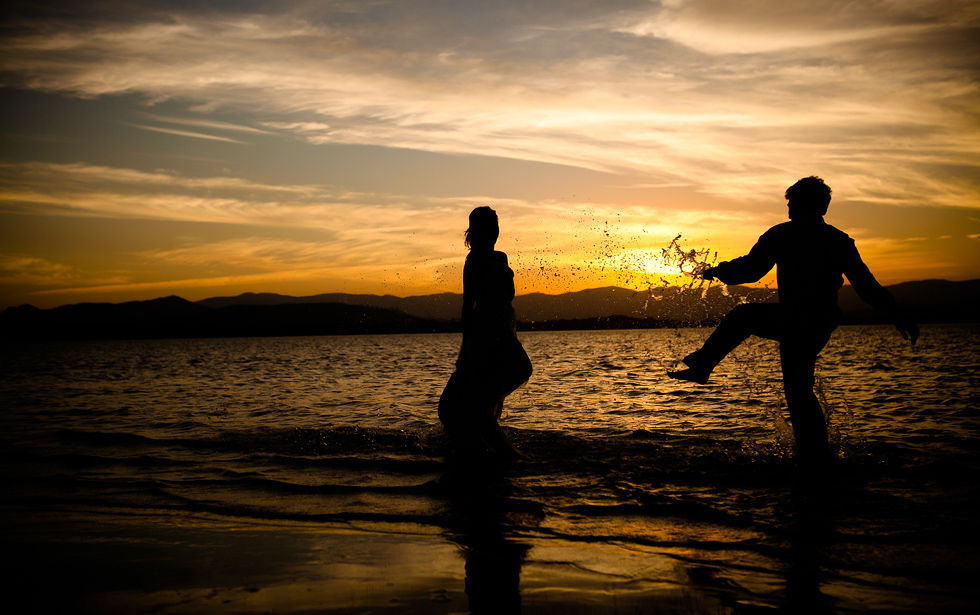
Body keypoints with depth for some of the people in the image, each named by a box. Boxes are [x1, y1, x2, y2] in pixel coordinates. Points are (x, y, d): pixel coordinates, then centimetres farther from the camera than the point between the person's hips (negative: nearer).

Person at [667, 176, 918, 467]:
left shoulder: (781, 234, -3)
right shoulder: (840, 241, 7)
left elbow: (748, 270, 1)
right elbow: (866, 285, 2)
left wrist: (718, 271, 18)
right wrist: (897, 316, 6)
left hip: (792, 321, -5)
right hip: (822, 325, 5)